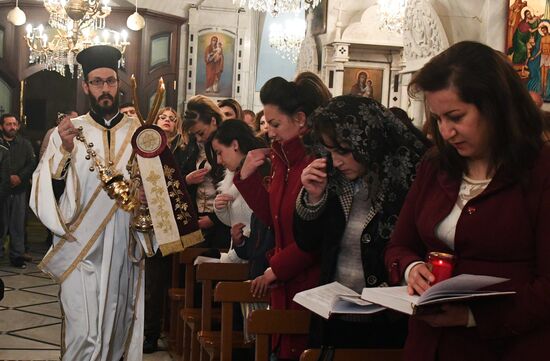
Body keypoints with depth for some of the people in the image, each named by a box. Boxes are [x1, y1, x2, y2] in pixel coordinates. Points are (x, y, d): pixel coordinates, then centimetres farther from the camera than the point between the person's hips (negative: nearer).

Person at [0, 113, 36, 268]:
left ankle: (17, 254, 9)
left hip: (20, 190, 2)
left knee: (18, 223, 3)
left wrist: (20, 177, -13)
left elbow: (32, 164, 1)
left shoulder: (25, 144, 11)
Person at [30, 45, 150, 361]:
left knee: (118, 328, 10)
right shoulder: (68, 131, 3)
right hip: (80, 248, -1)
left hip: (124, 248, 2)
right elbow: (44, 188, -6)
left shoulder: (139, 132, 6)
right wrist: (65, 150, -21)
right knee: (84, 334, -5)